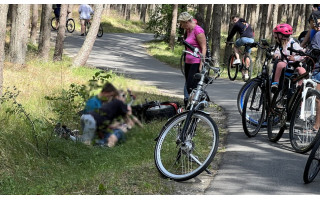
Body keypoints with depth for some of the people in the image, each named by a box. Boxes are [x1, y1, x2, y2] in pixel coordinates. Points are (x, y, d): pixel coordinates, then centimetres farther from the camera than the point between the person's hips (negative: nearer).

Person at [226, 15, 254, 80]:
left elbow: (232, 33, 16)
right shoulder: (247, 24, 31)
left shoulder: (237, 24, 11)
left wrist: (228, 40, 30)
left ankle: (238, 59, 0)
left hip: (244, 38, -6)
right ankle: (246, 74, 12)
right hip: (252, 39, 6)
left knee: (235, 46, 24)